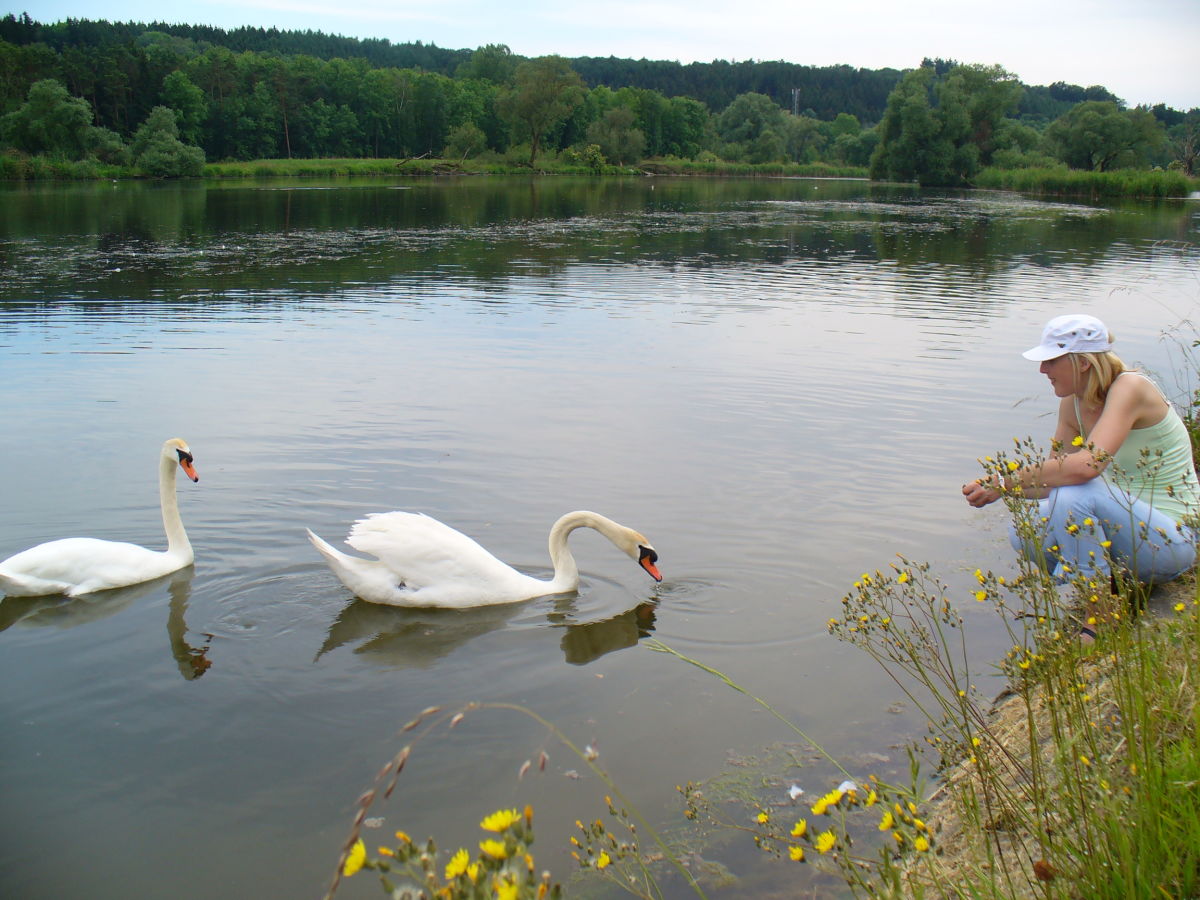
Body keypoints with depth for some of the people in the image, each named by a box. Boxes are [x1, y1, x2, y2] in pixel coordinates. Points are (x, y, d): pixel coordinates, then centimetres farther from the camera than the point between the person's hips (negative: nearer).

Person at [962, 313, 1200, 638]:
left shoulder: (1130, 388, -21)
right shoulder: (1072, 403, 4)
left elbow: (1087, 465, -37)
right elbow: (1051, 480, 3)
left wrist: (1006, 483, -29)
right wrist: (990, 487, -14)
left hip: (1173, 538, -8)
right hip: (1126, 530, 8)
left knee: (1074, 495, -32)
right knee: (1025, 532, -9)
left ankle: (1095, 627, -19)